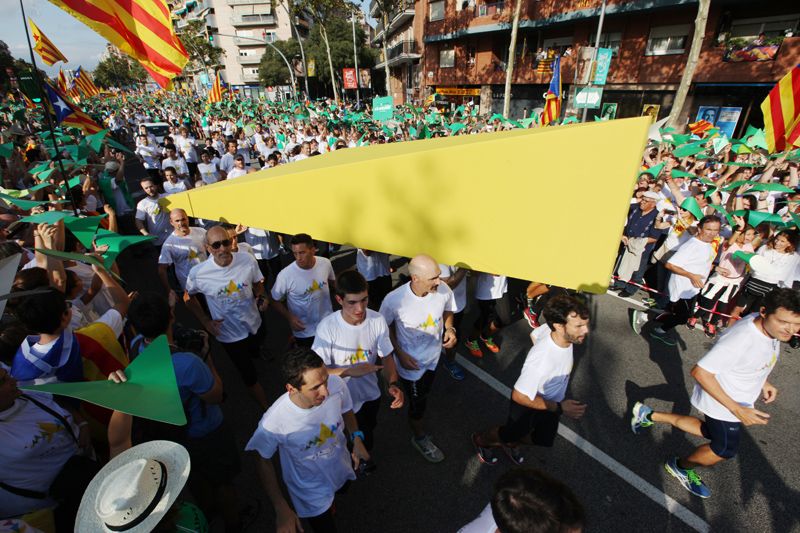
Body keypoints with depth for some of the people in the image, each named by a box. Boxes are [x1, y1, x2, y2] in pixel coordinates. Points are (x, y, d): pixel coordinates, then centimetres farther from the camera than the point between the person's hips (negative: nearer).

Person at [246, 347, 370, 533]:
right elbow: (264, 461, -17)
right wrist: (281, 509, -17)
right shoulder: (273, 423, -39)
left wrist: (357, 438, -23)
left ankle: (330, 504, 69)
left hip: (341, 467, 4)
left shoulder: (337, 384, -32)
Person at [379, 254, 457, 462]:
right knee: (417, 404, 16)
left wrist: (449, 328, -18)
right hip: (410, 361, -4)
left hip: (434, 355, 4)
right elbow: (385, 327, -13)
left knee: (424, 392, 32)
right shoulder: (394, 300, -34)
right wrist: (400, 354, -16)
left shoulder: (444, 290, -25)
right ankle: (419, 438, 49)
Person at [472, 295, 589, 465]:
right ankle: (481, 440, 53)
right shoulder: (541, 359, -46)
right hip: (528, 404, -6)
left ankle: (510, 443, 54)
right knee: (512, 433, 23)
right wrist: (559, 408, -29)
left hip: (550, 402, 6)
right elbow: (519, 396, -32)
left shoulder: (565, 338, -25)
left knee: (544, 440, 27)